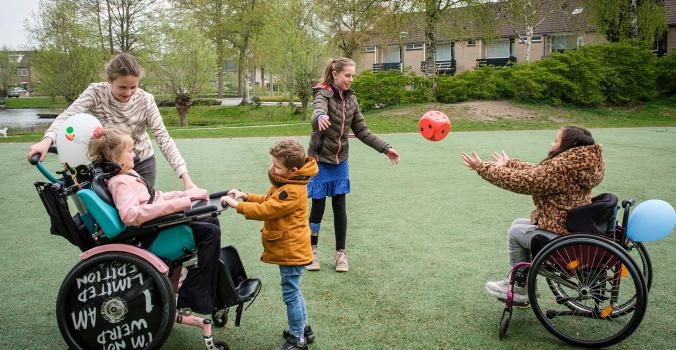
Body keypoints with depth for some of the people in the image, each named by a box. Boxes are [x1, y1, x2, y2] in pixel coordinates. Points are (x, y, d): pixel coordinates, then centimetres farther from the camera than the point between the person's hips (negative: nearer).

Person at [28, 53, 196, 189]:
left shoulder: (145, 100, -18)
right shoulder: (96, 93, -17)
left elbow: (163, 138, -21)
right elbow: (67, 116, -28)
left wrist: (185, 177, -31)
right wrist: (46, 141, -49)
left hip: (142, 164, 0)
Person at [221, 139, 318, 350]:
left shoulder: (292, 191, -25)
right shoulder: (285, 183, 7)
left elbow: (266, 210, -26)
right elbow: (268, 201, 17)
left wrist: (237, 205, -18)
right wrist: (246, 196, 6)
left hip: (291, 251, -11)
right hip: (290, 248, 11)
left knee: (291, 294, 2)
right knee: (293, 291, 22)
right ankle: (304, 329, 37)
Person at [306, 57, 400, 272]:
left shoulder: (351, 99, 2)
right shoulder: (323, 95, -14)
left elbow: (362, 131, 8)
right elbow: (318, 110, -39)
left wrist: (385, 148, 1)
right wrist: (320, 117, -63)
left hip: (340, 162, 4)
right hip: (320, 161, -4)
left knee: (339, 208, 7)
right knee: (318, 208, 5)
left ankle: (340, 253, 19)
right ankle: (312, 251, 24)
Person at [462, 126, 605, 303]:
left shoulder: (561, 167, -25)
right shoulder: (577, 163, 4)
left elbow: (520, 181, -20)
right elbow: (536, 172, 14)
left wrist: (482, 168, -11)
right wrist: (508, 164, 25)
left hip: (561, 237, -9)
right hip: (576, 230, 9)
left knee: (516, 231, 9)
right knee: (519, 223, 19)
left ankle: (521, 288, 24)